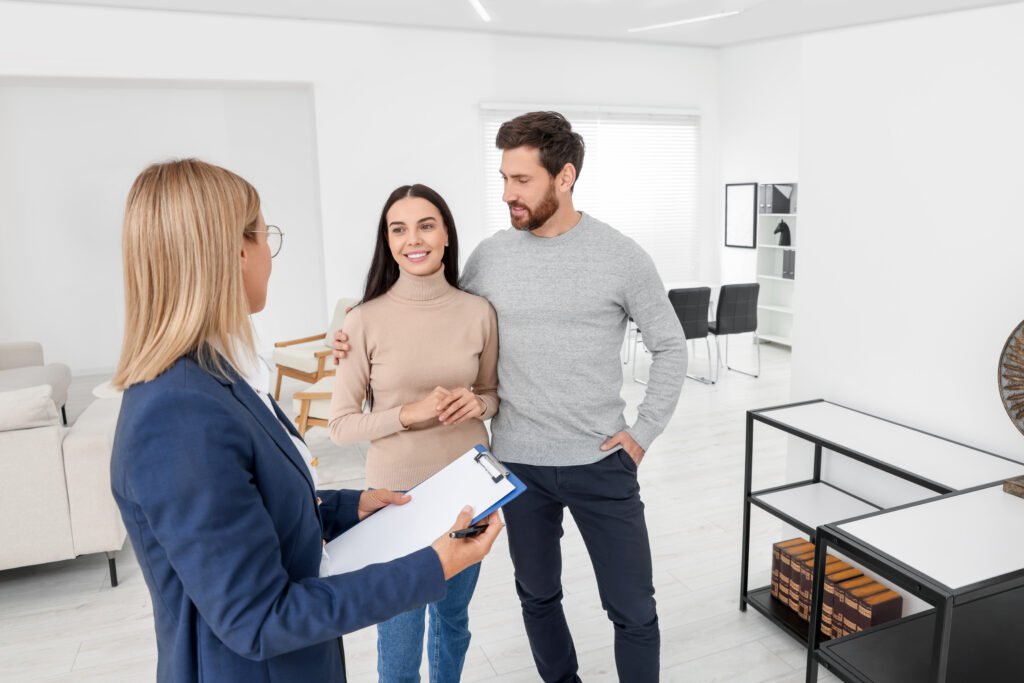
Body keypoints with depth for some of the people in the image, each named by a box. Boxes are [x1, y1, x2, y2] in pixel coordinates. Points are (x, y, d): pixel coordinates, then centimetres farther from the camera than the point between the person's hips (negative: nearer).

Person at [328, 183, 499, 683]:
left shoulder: (478, 312, -6)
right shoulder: (366, 320, -13)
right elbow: (341, 424, -9)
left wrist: (476, 404, -14)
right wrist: (409, 414, -23)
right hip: (396, 494, -2)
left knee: (453, 618, 24)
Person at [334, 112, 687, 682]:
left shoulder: (621, 256, -7)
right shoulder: (490, 256, -1)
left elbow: (671, 347, 2)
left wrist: (643, 432, -4)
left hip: (602, 463, -2)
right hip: (518, 463, 2)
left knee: (634, 609, 8)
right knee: (538, 595, 19)